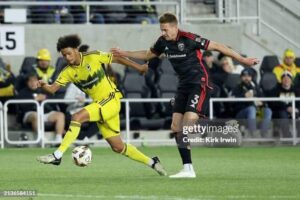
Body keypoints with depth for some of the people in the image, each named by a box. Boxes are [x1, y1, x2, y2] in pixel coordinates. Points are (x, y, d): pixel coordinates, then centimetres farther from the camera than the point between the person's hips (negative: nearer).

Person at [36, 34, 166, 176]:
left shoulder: (93, 57, -8)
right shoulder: (68, 72, 3)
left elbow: (117, 59, 1)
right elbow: (53, 88, -5)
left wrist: (139, 67, 4)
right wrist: (43, 85, -28)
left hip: (111, 99, -6)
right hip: (98, 104, 6)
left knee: (77, 117, -25)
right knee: (117, 147, 6)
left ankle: (57, 156, -25)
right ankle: (152, 162, 23)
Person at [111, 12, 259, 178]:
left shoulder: (189, 39, -18)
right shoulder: (163, 42, 3)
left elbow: (216, 46, -13)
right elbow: (148, 55, 23)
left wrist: (242, 60, -11)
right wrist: (124, 53, 21)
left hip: (199, 84, -8)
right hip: (184, 85, 8)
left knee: (188, 124, -21)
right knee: (176, 127, 1)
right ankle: (187, 169, 3)